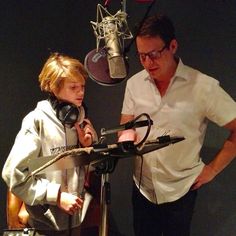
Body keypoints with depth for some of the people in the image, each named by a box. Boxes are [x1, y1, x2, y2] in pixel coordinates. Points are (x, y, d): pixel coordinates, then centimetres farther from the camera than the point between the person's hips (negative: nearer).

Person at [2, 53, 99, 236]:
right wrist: (57, 195, -19)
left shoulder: (82, 119, 4)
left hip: (75, 218, 6)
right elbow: (13, 173, -18)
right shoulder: (37, 121, -14)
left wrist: (89, 147, -5)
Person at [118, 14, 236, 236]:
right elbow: (126, 126, 6)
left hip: (180, 190, -3)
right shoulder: (134, 83, -3)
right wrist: (127, 135, -16)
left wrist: (213, 169, -8)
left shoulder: (203, 86, -16)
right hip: (142, 187, 3)